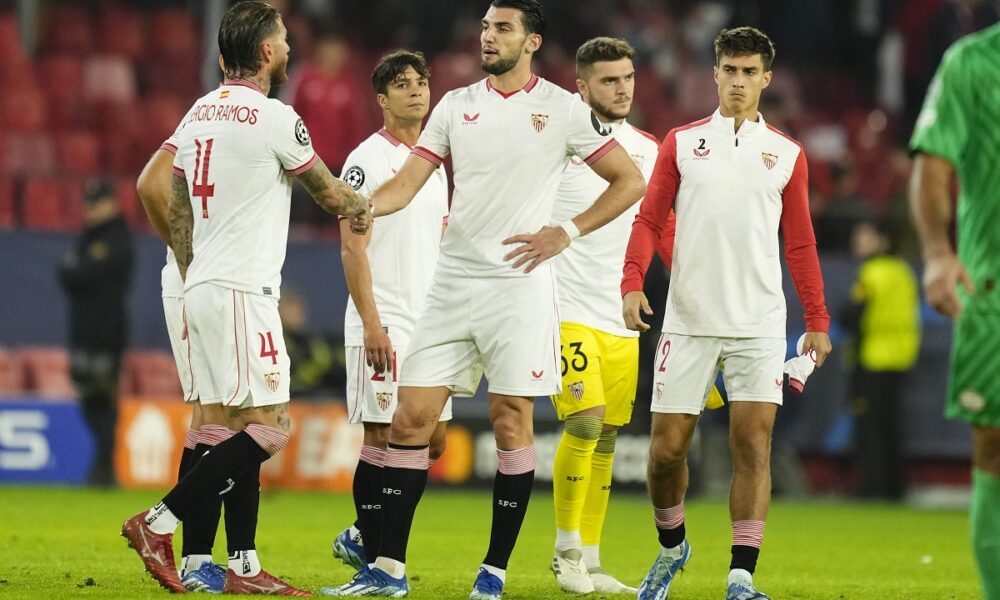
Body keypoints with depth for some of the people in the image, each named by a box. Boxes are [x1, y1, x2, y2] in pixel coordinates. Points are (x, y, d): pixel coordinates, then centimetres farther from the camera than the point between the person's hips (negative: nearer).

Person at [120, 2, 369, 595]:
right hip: (243, 292, -9)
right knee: (268, 427, -8)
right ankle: (159, 523, -13)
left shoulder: (199, 114, 13)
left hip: (202, 290, 9)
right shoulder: (274, 118, -10)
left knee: (230, 427, 8)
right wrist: (363, 205, 25)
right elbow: (327, 191, 4)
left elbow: (177, 213, 18)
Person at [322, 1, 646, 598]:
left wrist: (566, 232, -4)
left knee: (511, 424, -4)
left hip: (519, 286, -4)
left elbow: (630, 180, 3)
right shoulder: (457, 105, 11)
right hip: (453, 282, 4)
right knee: (412, 416, -2)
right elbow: (407, 183, 5)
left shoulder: (564, 109, 0)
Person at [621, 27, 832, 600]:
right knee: (667, 447, 0)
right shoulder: (682, 142, 7)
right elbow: (651, 219, 6)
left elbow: (801, 242, 12)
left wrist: (818, 321, 7)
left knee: (754, 445, -9)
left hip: (758, 325, 0)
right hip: (687, 321, 0)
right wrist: (633, 283, -9)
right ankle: (671, 546, 26)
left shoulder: (787, 154, 8)